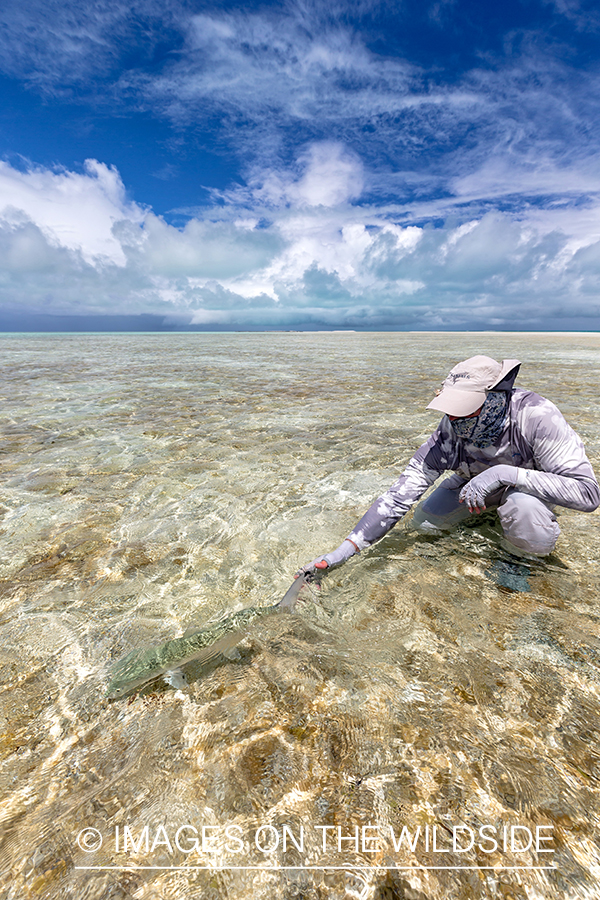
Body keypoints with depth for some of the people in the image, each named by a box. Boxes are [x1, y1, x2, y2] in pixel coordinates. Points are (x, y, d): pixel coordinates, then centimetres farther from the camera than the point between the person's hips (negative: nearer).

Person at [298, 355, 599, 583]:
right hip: (478, 482, 4)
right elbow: (404, 490, -32)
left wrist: (507, 473, -50)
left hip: (538, 484, -3)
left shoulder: (536, 417, -37)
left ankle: (525, 559, -3)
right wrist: (346, 547, -37)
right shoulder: (450, 431, -29)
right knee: (425, 522, -8)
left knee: (521, 505, -38)